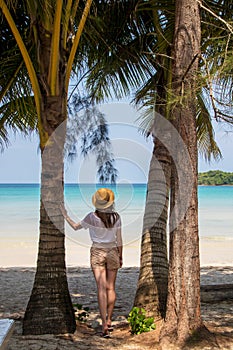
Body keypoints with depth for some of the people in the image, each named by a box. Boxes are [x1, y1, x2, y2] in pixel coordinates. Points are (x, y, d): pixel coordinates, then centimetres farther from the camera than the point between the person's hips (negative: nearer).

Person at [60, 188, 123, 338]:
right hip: (112, 252, 2)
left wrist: (65, 215, 16)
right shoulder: (116, 217, -7)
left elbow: (76, 227, 1)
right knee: (111, 288, 15)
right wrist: (120, 257, 12)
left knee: (101, 289, -5)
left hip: (97, 253, -2)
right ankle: (109, 320, 23)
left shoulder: (92, 217, -13)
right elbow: (119, 239, 0)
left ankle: (105, 325, -10)